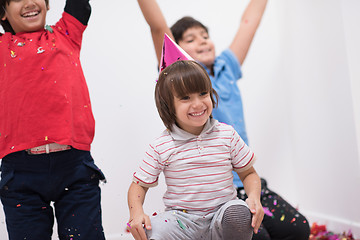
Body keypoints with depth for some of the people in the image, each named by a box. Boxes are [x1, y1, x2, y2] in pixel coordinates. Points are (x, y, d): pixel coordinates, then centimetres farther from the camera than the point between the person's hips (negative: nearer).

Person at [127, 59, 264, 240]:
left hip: (222, 212, 1)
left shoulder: (227, 135, 1)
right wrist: (136, 213, -17)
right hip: (182, 220, -1)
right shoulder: (161, 147, -3)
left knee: (239, 213, -33)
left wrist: (254, 197, -12)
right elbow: (139, 184, 4)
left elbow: (248, 173, 9)